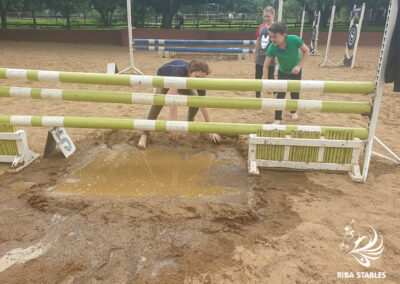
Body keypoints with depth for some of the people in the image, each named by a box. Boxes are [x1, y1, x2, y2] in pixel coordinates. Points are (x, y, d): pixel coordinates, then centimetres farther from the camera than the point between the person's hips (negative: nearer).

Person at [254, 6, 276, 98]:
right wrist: (255, 55, 14)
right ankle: (257, 97, 24)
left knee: (270, 77, 0)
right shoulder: (261, 27, 6)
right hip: (260, 56, 5)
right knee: (258, 77, 11)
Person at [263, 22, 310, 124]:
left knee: (295, 93, 11)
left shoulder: (294, 40, -34)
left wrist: (299, 66, -27)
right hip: (282, 71, 0)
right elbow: (266, 66, -25)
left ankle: (293, 111, 38)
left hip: (296, 71, 0)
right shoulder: (272, 48, -31)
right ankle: (278, 118, 3)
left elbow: (306, 51, -18)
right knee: (280, 94, -10)